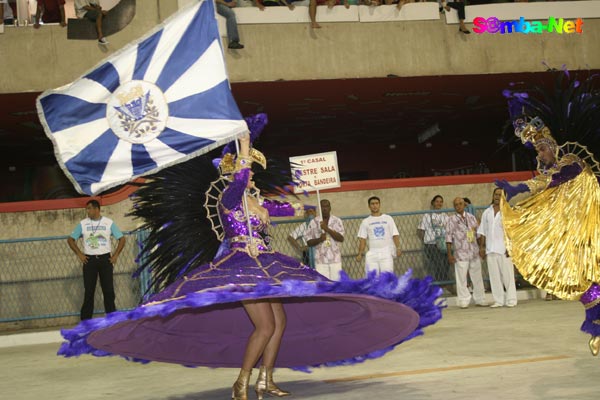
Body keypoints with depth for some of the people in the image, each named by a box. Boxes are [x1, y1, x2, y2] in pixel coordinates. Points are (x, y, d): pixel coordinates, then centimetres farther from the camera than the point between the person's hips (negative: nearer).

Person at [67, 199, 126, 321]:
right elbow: (70, 239, 9)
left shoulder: (109, 223, 1)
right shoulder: (83, 224, 3)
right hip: (89, 260, 1)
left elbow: (122, 239, 4)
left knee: (109, 290, 1)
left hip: (105, 259, 0)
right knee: (88, 291, 1)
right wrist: (79, 254, 0)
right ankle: (85, 321, 5)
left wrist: (115, 255, -3)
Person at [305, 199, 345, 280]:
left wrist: (327, 229, -16)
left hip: (335, 260, 0)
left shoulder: (337, 221, 5)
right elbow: (309, 242, 5)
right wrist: (319, 239, -14)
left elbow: (341, 238, -7)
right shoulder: (313, 222, 5)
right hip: (320, 261, 0)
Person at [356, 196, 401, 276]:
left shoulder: (388, 218, 10)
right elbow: (362, 239, 8)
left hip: (386, 252, -1)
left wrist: (398, 248, -10)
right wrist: (360, 254, -3)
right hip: (372, 253, 1)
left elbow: (395, 235, 5)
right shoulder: (366, 222, 12)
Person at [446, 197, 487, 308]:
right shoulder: (451, 220, -2)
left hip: (474, 253, 4)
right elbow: (448, 238, -4)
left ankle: (480, 300, 19)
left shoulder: (471, 217, 10)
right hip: (460, 254, -4)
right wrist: (450, 255, -9)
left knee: (477, 277, 9)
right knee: (461, 279, -3)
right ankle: (464, 301, 5)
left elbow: (477, 234, 17)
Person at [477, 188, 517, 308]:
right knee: (494, 275, 5)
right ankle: (498, 300, 10)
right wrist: (481, 246, 7)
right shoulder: (487, 212, 12)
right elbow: (482, 231, 14)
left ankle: (511, 300, 5)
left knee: (508, 275, -1)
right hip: (490, 249, 4)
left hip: (504, 248, -4)